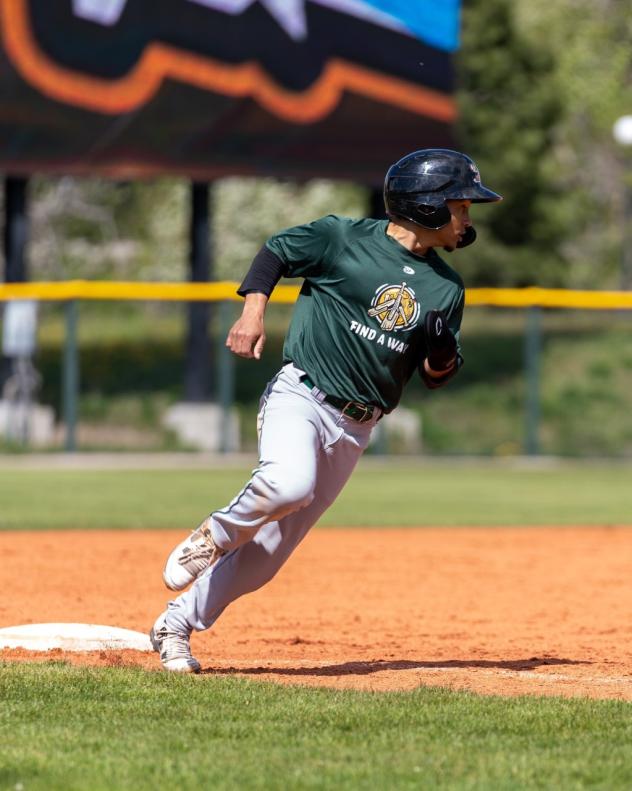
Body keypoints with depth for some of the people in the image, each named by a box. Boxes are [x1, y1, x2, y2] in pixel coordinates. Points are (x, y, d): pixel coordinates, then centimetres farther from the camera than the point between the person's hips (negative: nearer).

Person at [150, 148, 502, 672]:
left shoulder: (446, 288, 8)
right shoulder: (344, 238, -5)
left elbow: (436, 375, 11)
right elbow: (276, 251, 6)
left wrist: (444, 354, -12)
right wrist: (253, 311, -9)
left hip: (353, 430, 5)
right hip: (299, 397, -5)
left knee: (267, 553, 3)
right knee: (289, 484, -35)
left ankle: (176, 626, 17)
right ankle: (214, 535, -5)